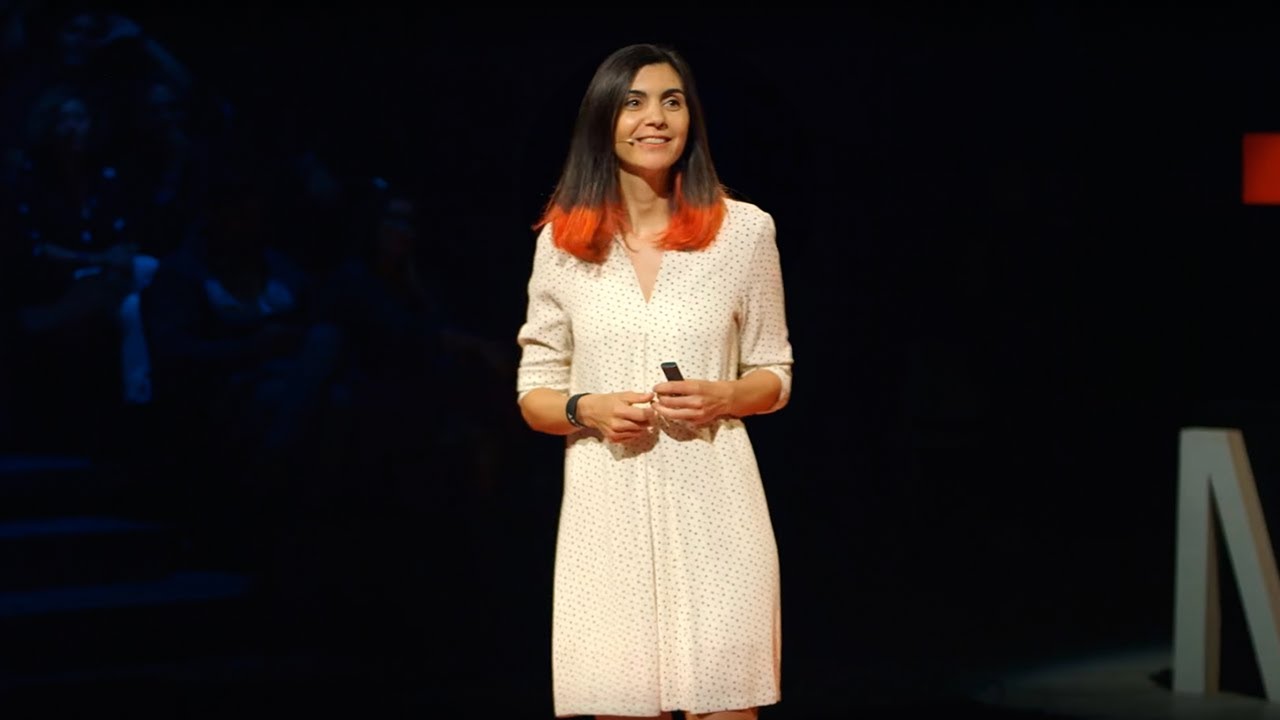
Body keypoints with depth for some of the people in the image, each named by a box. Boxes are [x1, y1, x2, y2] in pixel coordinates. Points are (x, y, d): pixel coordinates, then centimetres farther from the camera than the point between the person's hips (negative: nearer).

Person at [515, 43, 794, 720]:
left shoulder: (743, 229, 4)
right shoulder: (562, 240, 5)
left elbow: (774, 376, 11)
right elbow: (533, 393, 10)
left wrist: (723, 397, -10)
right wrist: (587, 409, -11)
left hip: (711, 501, -1)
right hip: (607, 505, 1)